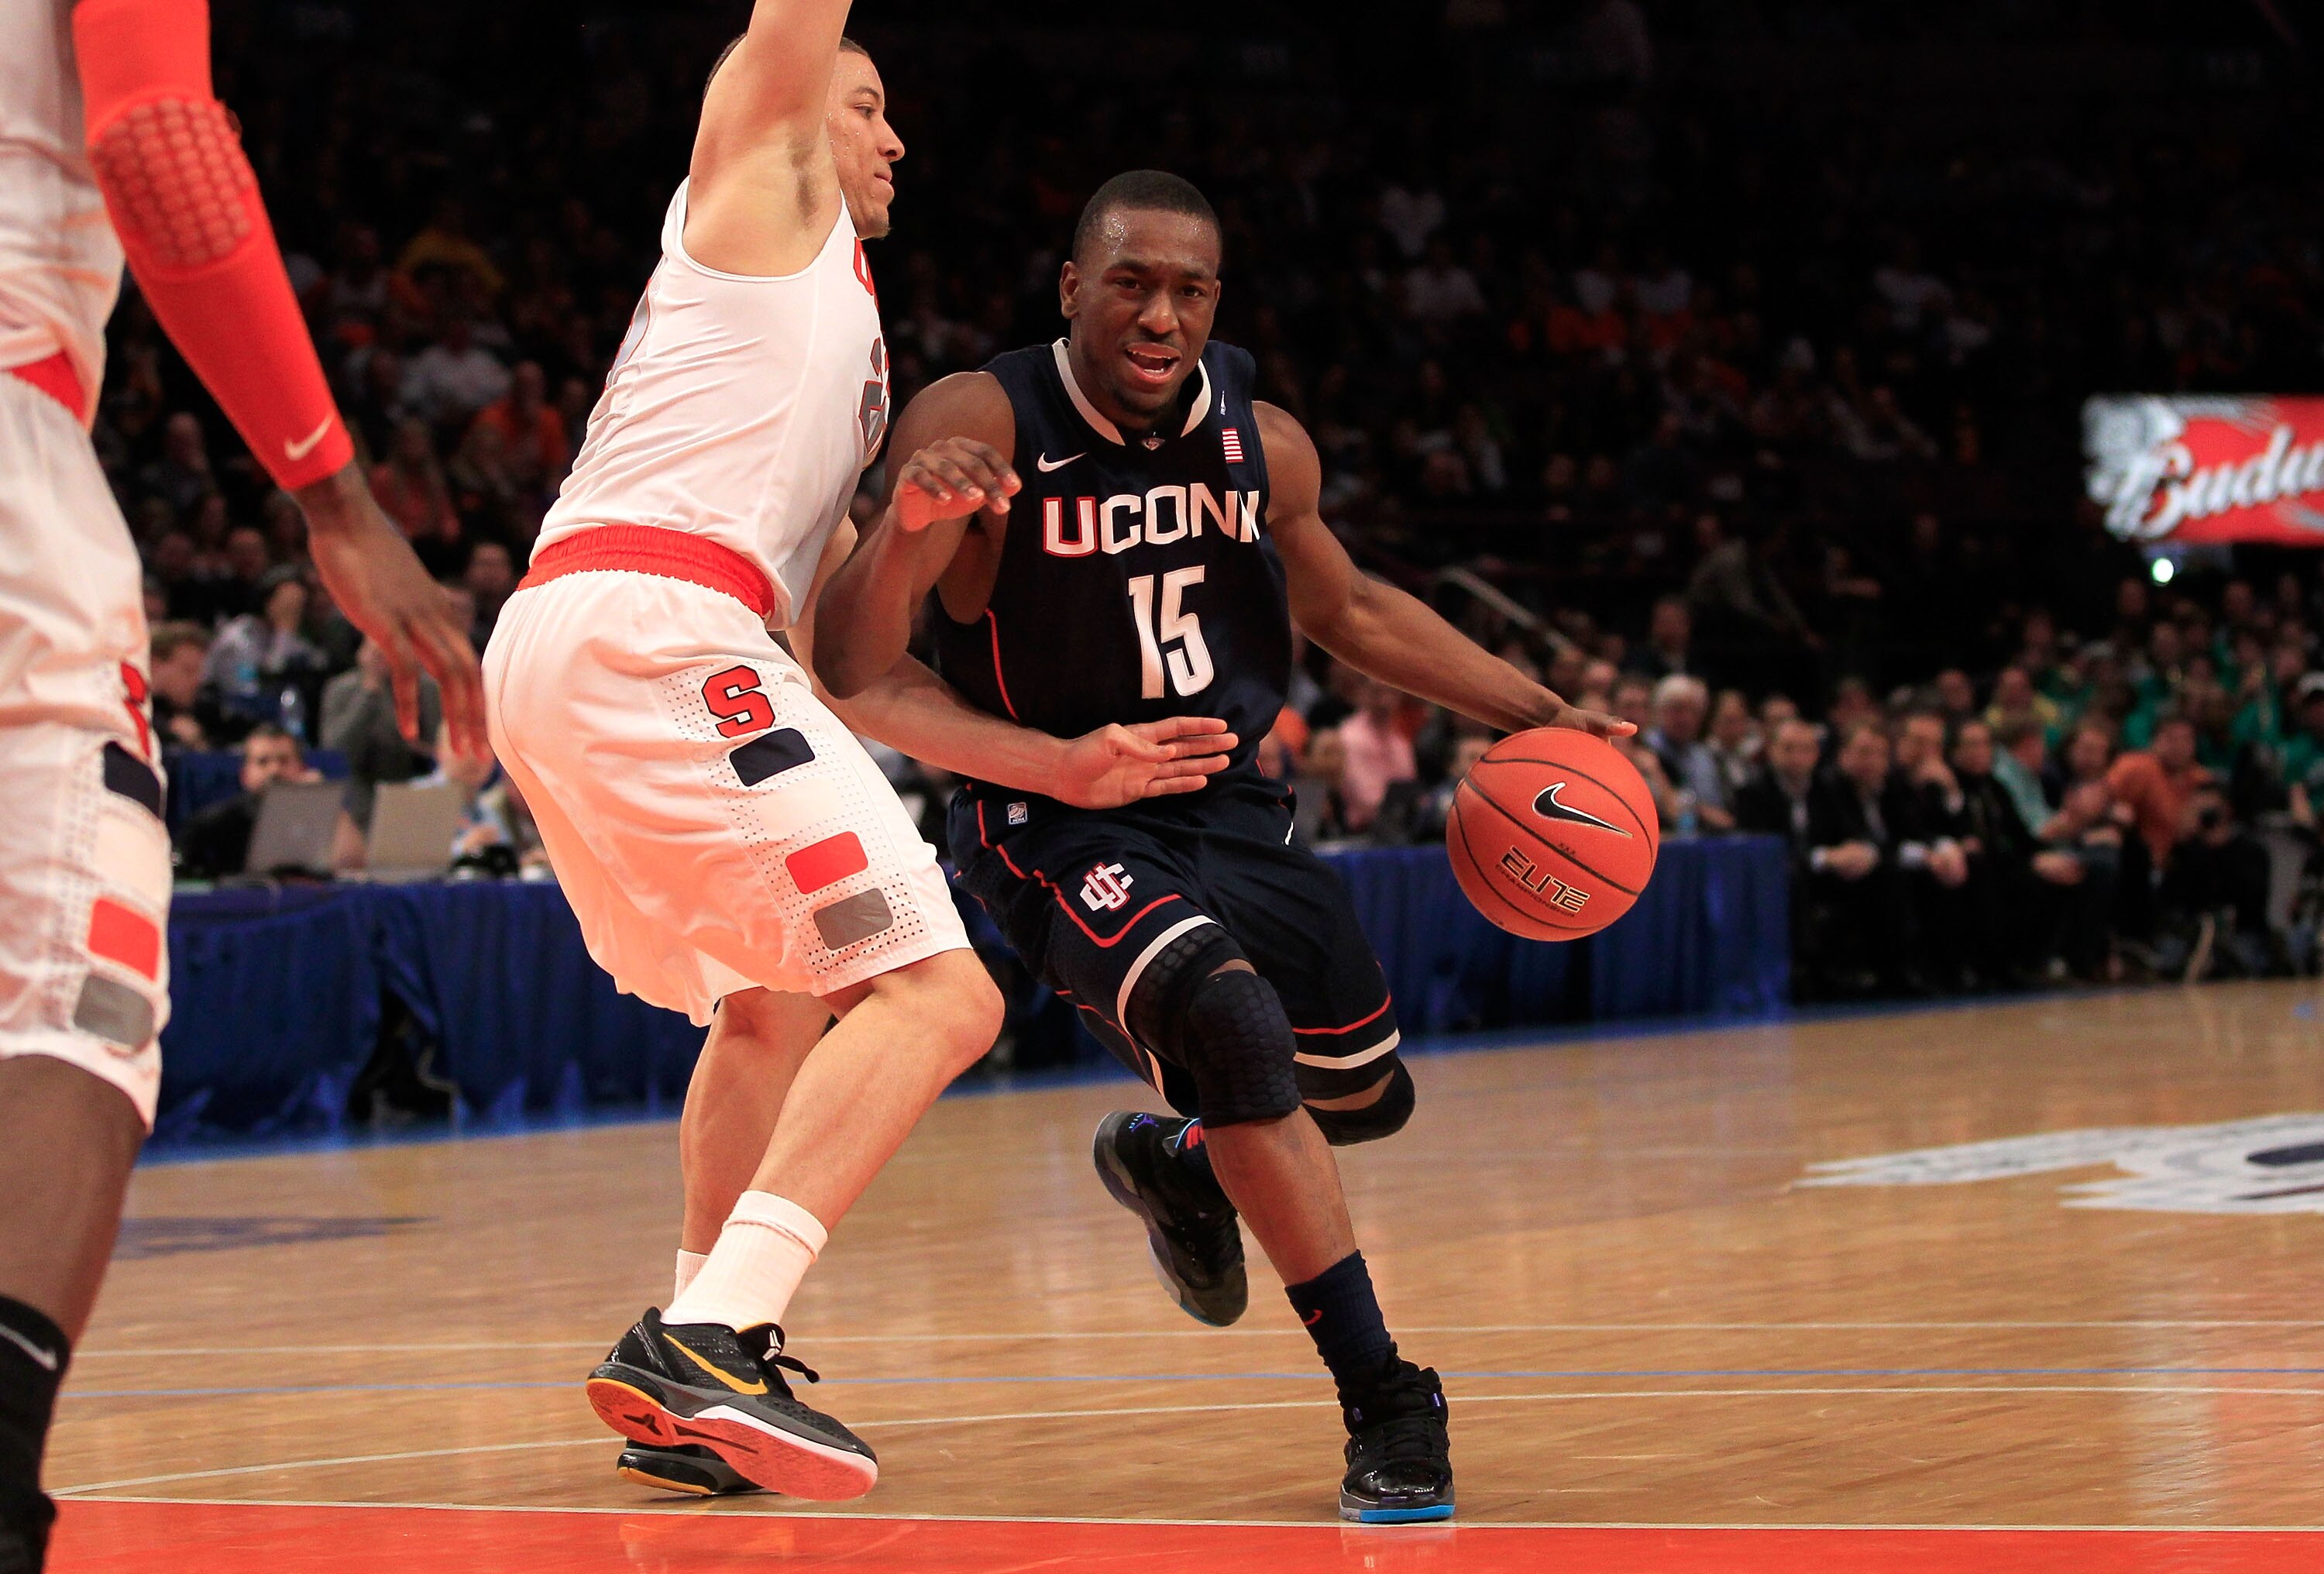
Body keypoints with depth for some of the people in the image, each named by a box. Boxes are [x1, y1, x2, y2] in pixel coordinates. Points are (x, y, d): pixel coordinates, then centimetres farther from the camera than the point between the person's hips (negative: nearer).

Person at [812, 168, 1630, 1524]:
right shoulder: (980, 425, -21)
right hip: (1059, 825, -6)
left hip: (1228, 805, 6)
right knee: (1235, 1027, -31)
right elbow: (852, 673, -27)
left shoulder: (1264, 443, -5)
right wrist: (908, 528, -47)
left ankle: (1172, 1163, 49)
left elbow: (1351, 610, 15)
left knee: (1368, 1095, 16)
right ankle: (1386, 1401, -23)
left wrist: (1533, 713, 9)